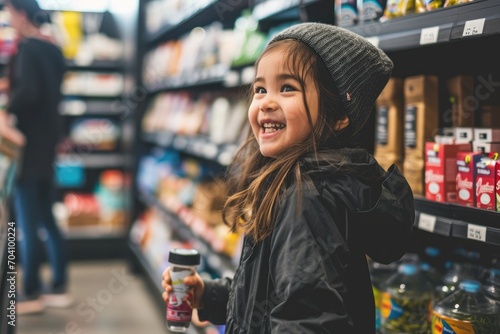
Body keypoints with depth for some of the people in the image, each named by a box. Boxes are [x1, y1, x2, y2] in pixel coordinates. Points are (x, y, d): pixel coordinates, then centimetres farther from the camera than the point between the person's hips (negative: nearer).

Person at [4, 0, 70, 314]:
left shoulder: (28, 49, -14)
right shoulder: (53, 49, 11)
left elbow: (27, 91, -26)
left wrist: (7, 108, -11)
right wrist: (11, 88, 16)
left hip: (28, 144, -8)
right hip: (48, 142, 8)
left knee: (27, 224, 1)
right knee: (47, 220, 13)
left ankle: (31, 294, 10)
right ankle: (59, 288, 19)